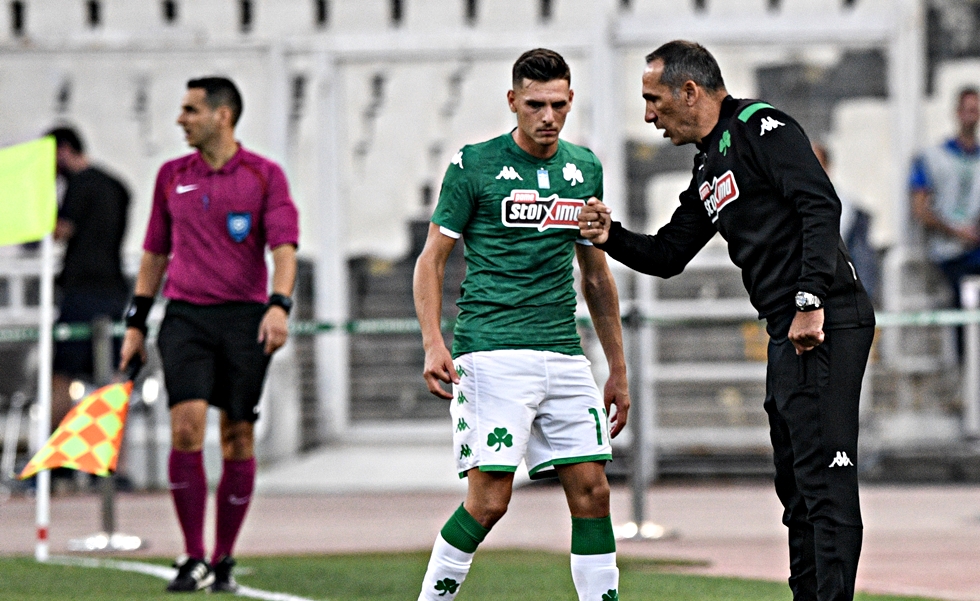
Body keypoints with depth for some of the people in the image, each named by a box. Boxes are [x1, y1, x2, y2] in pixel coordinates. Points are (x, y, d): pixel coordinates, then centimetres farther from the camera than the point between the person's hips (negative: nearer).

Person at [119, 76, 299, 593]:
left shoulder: (264, 175, 1)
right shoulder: (172, 177, 11)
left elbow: (284, 247, -7)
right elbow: (154, 254, 18)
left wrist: (279, 305, -23)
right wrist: (135, 324, 15)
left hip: (245, 317, -2)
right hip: (185, 316, 2)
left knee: (238, 436, 1)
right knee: (186, 426, -14)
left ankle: (223, 561, 12)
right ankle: (193, 560, -8)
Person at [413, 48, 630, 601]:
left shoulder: (585, 167, 13)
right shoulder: (474, 166, -2)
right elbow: (432, 260, 1)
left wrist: (618, 370, 20)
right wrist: (434, 344, -13)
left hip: (564, 354, 5)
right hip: (492, 352, -5)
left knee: (592, 492, 0)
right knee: (489, 499, -12)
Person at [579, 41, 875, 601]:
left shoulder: (762, 128, -6)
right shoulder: (709, 171, 22)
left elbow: (821, 206, -17)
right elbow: (667, 255, 27)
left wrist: (810, 302, -23)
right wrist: (611, 236, 8)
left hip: (825, 326, -10)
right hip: (788, 337, 10)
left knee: (824, 481, -13)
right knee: (797, 486, 12)